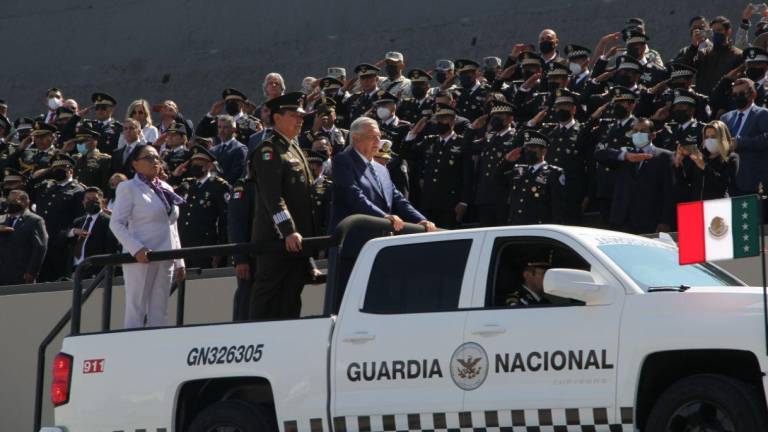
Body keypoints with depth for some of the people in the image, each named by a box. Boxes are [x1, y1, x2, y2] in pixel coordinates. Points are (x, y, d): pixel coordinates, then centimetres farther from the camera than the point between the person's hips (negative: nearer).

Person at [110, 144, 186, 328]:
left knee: (159, 313, 4)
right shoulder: (128, 188, 0)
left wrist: (179, 262, 15)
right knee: (136, 310, -7)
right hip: (141, 258, -6)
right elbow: (116, 224, -8)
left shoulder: (166, 189, 18)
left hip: (165, 258, 6)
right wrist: (136, 249, -20)